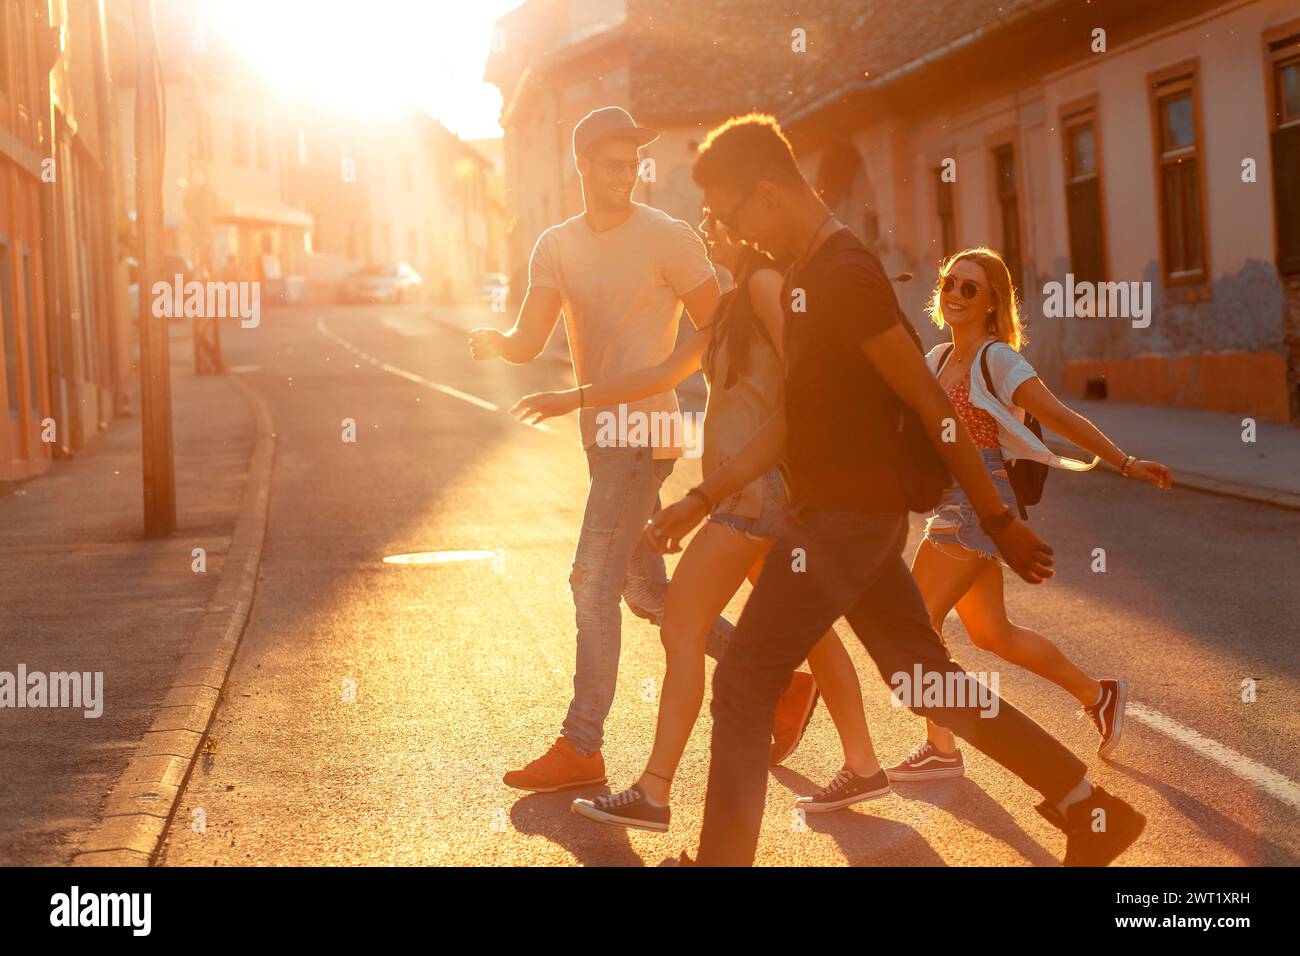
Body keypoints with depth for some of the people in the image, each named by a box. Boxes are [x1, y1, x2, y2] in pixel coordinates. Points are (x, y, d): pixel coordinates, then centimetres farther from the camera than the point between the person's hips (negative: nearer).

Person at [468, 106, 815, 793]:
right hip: (601, 434, 7)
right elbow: (528, 344, 0)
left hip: (643, 434, -7)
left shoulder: (669, 239, -6)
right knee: (647, 591, 12)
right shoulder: (556, 247, 10)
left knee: (594, 581, -11)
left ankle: (581, 747, -6)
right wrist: (492, 343, -21)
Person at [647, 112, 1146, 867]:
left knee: (744, 688, -4)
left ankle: (723, 856, 4)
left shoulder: (845, 276, -18)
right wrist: (703, 499, 11)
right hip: (853, 515, 10)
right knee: (931, 682, 14)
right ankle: (1093, 811, 20)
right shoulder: (809, 277, 13)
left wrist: (998, 520, -14)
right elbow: (795, 421, 16)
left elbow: (929, 404, -17)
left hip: (848, 517, -10)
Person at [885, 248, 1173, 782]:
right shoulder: (938, 360, 14)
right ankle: (1097, 694, 29)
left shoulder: (998, 359, -10)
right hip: (953, 503, 8)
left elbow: (1060, 417, -12)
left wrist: (1125, 464, -15)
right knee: (990, 633, 14)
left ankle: (940, 750, -2)